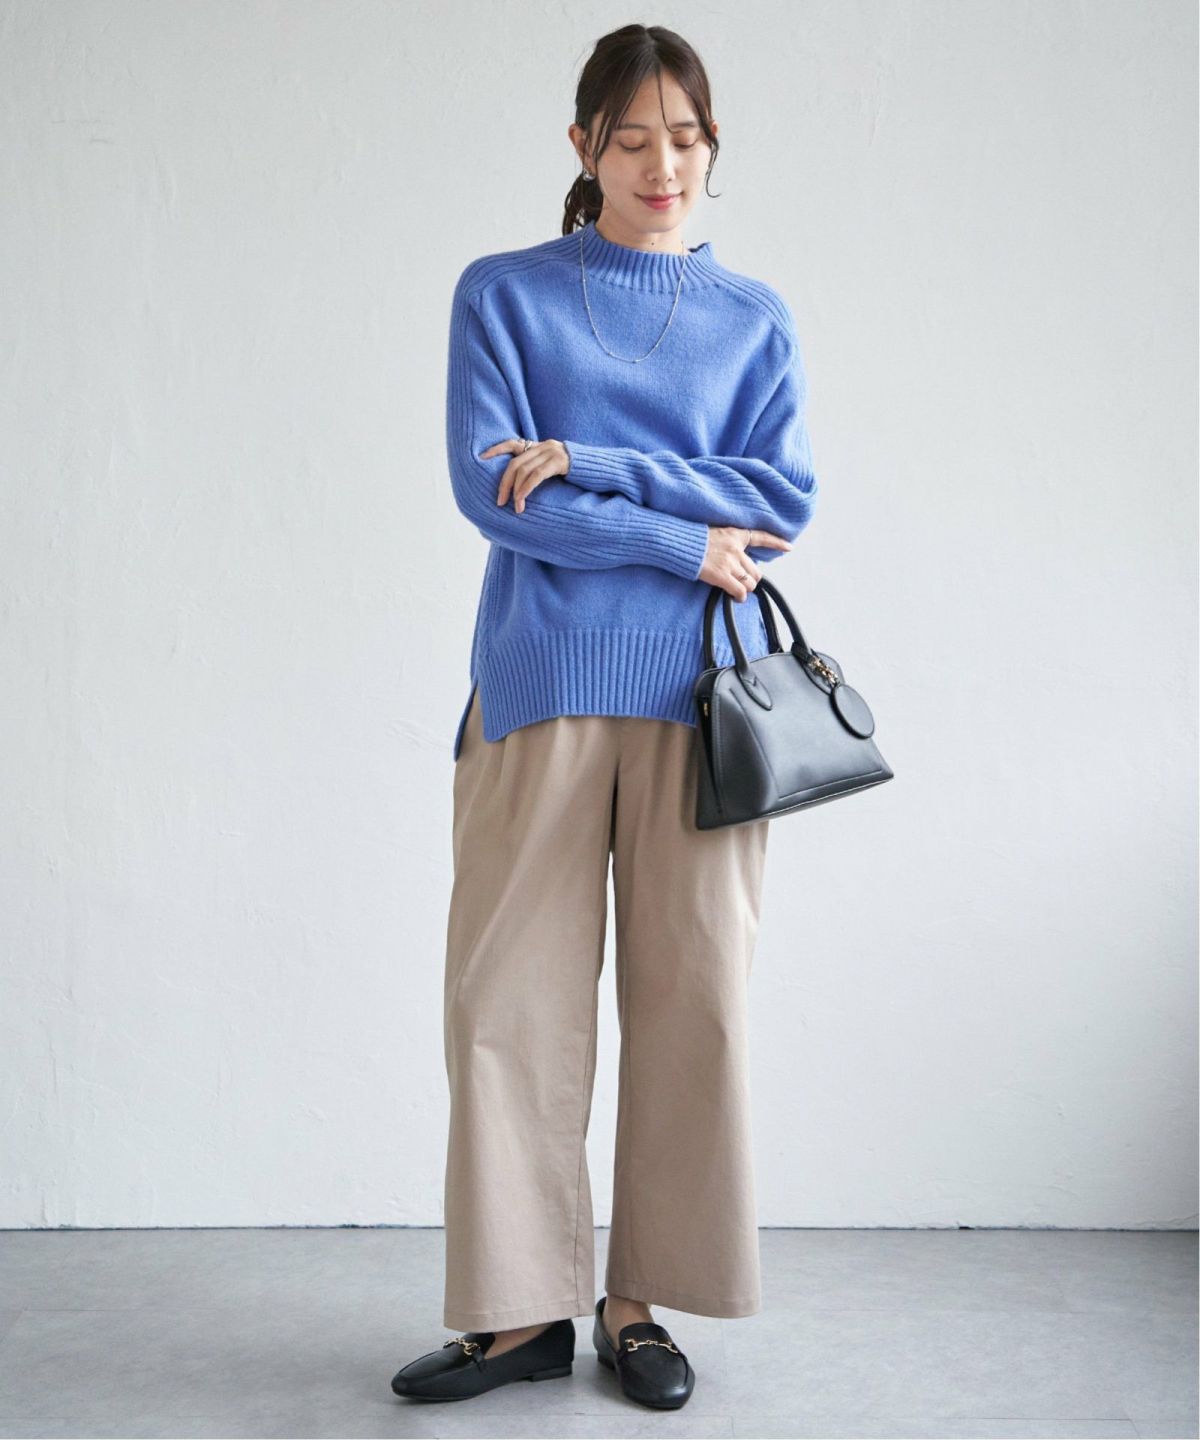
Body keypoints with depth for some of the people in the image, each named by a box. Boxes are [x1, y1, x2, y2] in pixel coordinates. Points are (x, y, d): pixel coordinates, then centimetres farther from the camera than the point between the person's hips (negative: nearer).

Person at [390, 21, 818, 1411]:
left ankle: (643, 1298, 15)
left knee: (691, 993, 2)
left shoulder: (755, 319, 14)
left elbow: (782, 498, 1)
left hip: (700, 688, 1)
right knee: (511, 994, -1)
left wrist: (593, 464, -9)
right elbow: (487, 487, -3)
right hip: (543, 682, -1)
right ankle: (524, 1308, 12)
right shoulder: (505, 292, 9)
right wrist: (684, 539, -7)